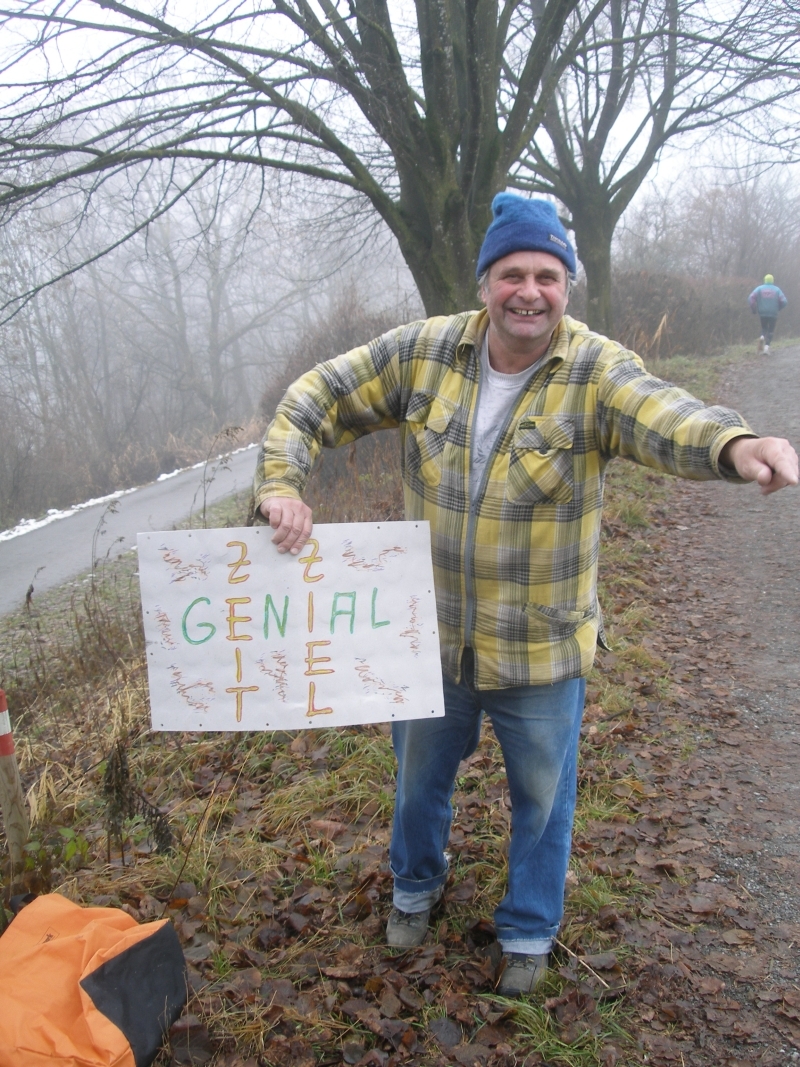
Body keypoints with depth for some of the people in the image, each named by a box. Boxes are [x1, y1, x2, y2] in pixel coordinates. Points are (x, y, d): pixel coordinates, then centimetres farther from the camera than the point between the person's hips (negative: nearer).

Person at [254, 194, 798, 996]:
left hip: (541, 649, -2)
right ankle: (416, 884, 56)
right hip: (431, 633, 2)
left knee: (542, 792, 18)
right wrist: (280, 482, -20)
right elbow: (316, 401, -4)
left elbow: (663, 417, -37)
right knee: (421, 771, 25)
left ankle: (529, 929, 47)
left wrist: (734, 443, -60)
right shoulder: (424, 352, -9)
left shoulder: (595, 372, -17)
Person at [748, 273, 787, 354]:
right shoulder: (777, 289, 3)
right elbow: (784, 301, -4)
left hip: (763, 313, 1)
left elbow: (751, 298, -10)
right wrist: (778, 308, 15)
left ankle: (762, 337, -10)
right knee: (770, 331, 8)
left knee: (764, 328, 21)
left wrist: (753, 309, 3)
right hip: (773, 313, -1)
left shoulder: (759, 288, 3)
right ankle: (767, 346, -7)